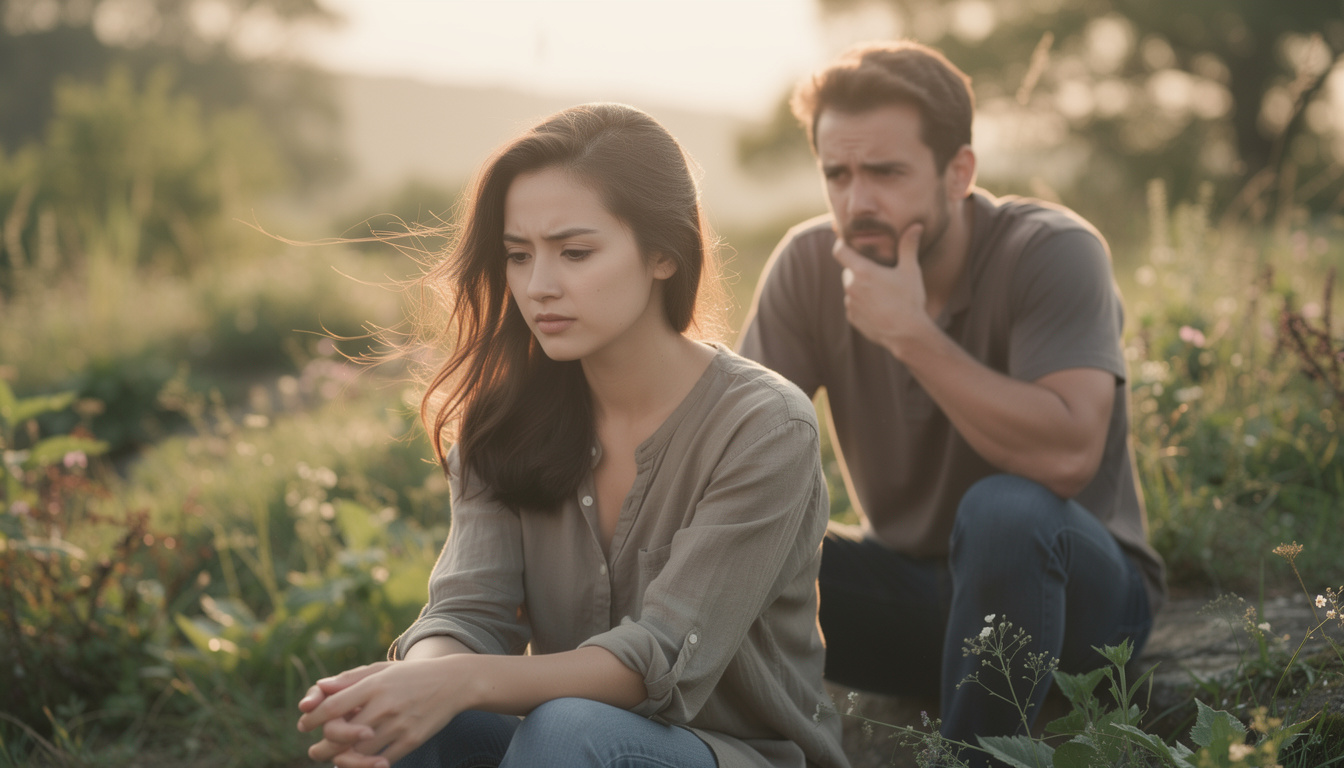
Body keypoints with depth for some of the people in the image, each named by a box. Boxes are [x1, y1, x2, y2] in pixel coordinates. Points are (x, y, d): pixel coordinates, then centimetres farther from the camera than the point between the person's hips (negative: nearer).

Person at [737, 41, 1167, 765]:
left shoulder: (1053, 251, -18)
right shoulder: (809, 263, -6)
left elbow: (1068, 454, -32)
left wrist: (910, 333, -30)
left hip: (1081, 595, -4)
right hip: (913, 582, 4)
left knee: (1003, 510, -36)